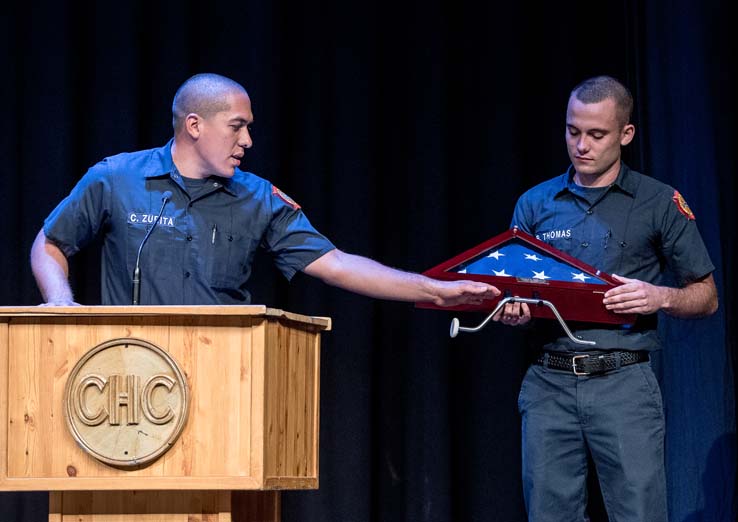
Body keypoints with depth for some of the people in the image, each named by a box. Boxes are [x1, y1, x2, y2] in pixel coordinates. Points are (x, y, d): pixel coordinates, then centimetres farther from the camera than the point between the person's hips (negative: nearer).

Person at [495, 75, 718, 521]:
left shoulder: (660, 203, 5)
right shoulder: (535, 204, 12)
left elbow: (706, 298, 9)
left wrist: (660, 297, -12)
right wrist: (513, 311, -8)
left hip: (623, 383, -3)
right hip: (549, 384, 3)